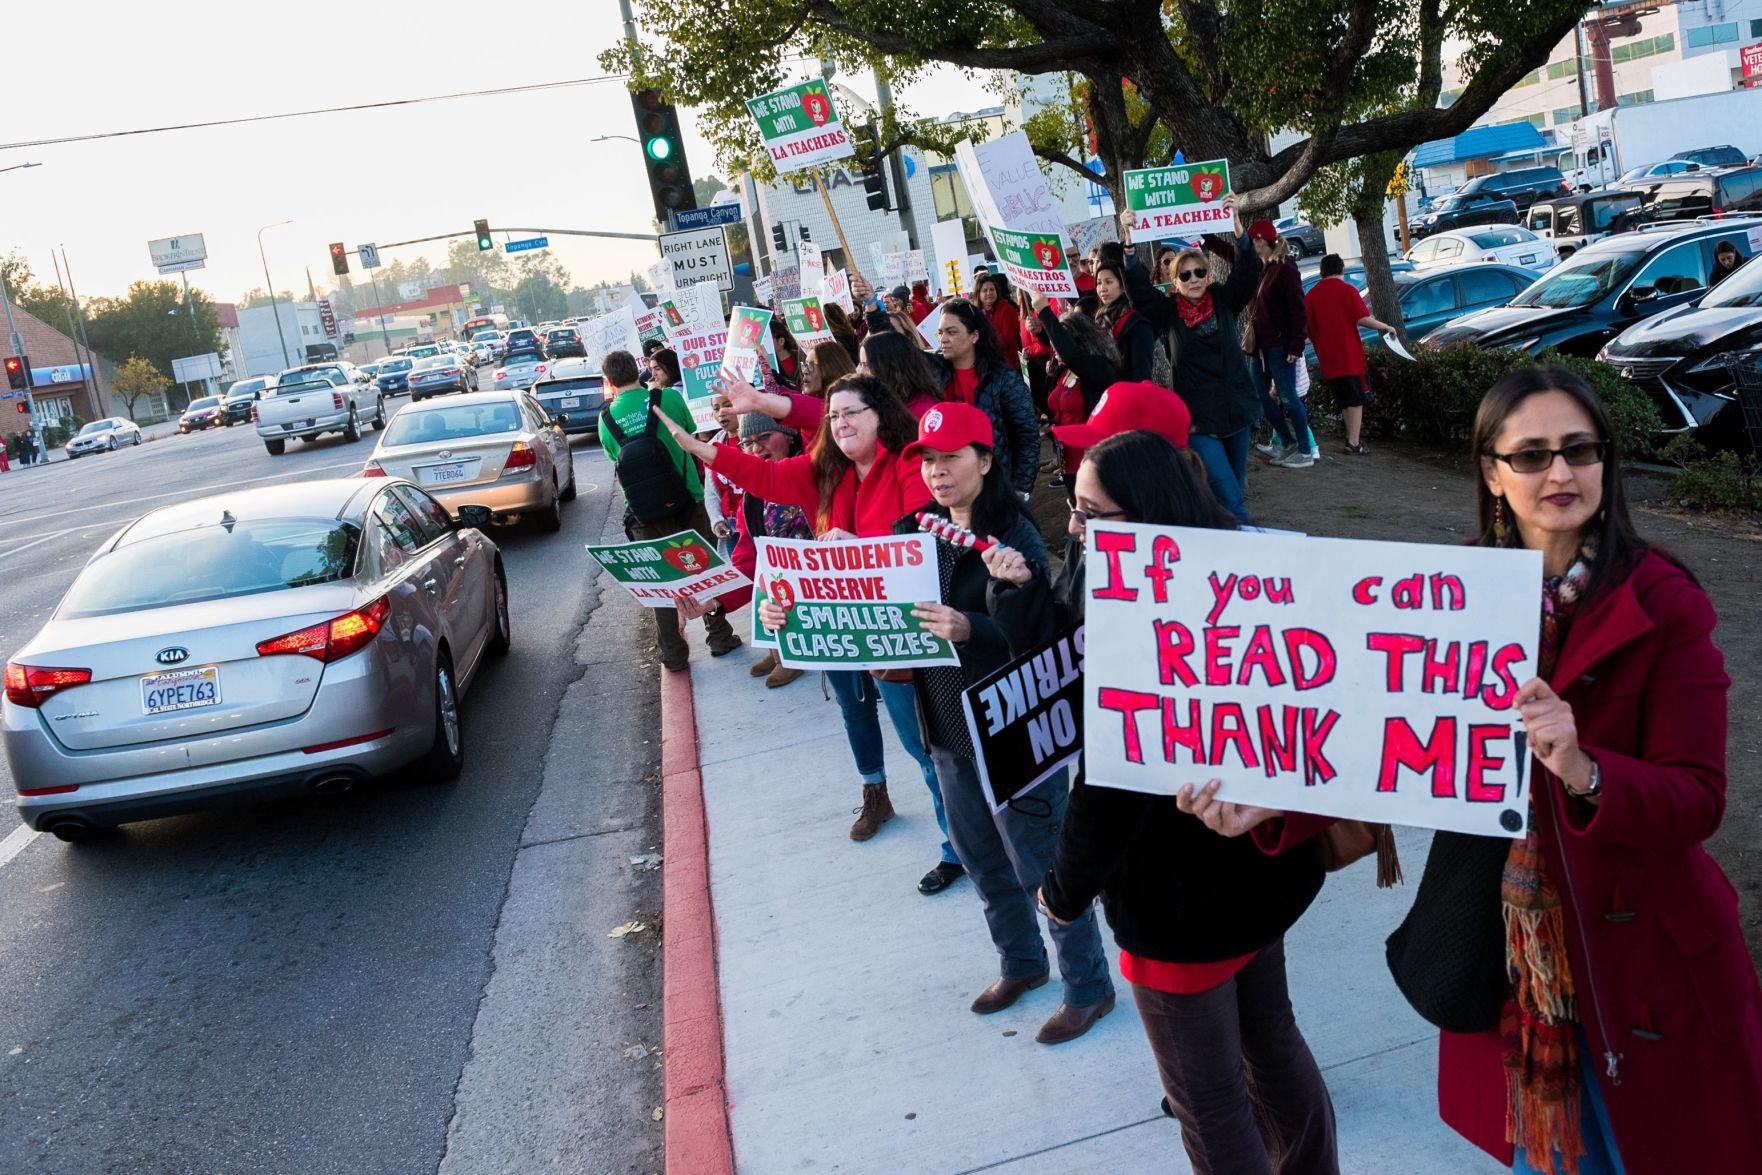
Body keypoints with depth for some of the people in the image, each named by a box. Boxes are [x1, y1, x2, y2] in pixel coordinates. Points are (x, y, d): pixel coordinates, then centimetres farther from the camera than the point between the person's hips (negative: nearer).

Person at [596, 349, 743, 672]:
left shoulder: (607, 419, -3)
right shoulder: (668, 397, -7)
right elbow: (692, 436, 6)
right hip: (686, 503, -1)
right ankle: (720, 637, 24)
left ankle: (673, 654, 18)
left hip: (645, 515, 1)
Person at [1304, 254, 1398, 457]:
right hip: (1349, 355, -5)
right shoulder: (1348, 290, -6)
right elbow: (1363, 319, -14)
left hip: (1327, 358, 5)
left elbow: (1308, 328, 8)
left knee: (1344, 401, 15)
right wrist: (1385, 326, 0)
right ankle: (1354, 442, -7)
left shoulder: (1311, 295, 7)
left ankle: (1352, 436, 18)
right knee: (1356, 399, 0)